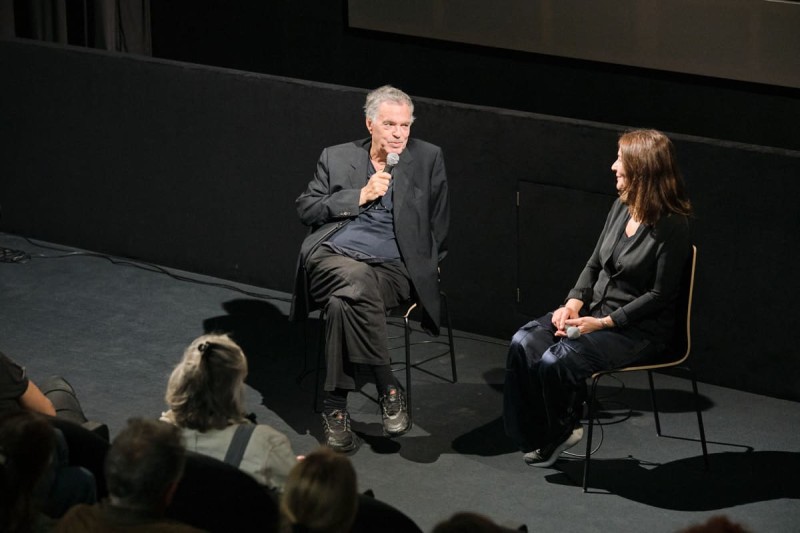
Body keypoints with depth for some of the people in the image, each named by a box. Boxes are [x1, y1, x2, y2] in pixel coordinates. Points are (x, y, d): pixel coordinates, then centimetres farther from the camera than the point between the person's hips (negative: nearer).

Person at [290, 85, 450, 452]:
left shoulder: (427, 159, 14)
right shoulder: (337, 157, 16)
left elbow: (438, 226, 16)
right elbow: (306, 208, 8)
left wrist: (426, 273, 4)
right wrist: (359, 196, -3)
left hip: (392, 267, -1)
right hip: (332, 258, 1)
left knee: (344, 304, -34)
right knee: (357, 282, -37)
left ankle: (335, 407, -21)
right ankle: (387, 388, -27)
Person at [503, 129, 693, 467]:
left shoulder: (672, 226, -17)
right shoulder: (621, 208, 6)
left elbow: (660, 294, -17)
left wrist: (604, 322, -20)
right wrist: (574, 303, -5)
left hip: (638, 329, -7)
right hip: (595, 311, 8)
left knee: (556, 360, -27)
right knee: (524, 343, -15)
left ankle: (560, 432, 2)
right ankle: (533, 435, -5)